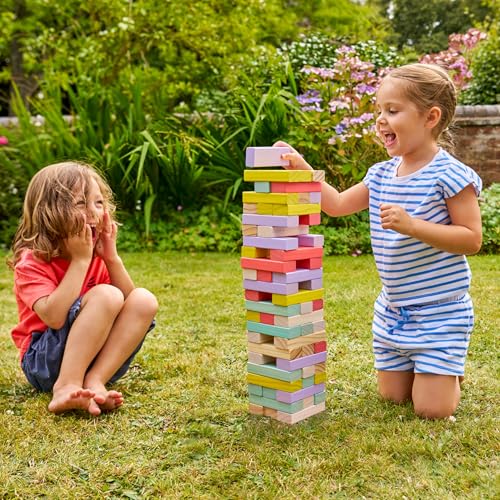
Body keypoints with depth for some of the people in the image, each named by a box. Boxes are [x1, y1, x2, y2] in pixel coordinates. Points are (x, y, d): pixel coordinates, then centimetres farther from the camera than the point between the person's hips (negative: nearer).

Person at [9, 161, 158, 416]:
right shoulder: (32, 262, -14)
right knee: (105, 295, -28)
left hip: (97, 357, 6)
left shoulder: (98, 256, 4)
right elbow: (55, 317, -30)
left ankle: (94, 382, -25)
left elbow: (128, 306, -1)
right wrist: (80, 260, -25)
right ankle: (66, 386, -32)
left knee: (144, 300, -16)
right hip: (43, 361, -6)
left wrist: (112, 258, -13)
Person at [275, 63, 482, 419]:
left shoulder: (449, 174, -17)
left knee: (432, 409, -5)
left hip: (440, 311, -6)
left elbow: (472, 240, -19)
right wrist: (302, 169, -2)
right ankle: (438, 367, 41)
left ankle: (454, 372, 26)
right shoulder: (381, 175, 3)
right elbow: (338, 205, 10)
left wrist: (412, 225, -30)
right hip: (393, 311, 7)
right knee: (392, 396, 14)